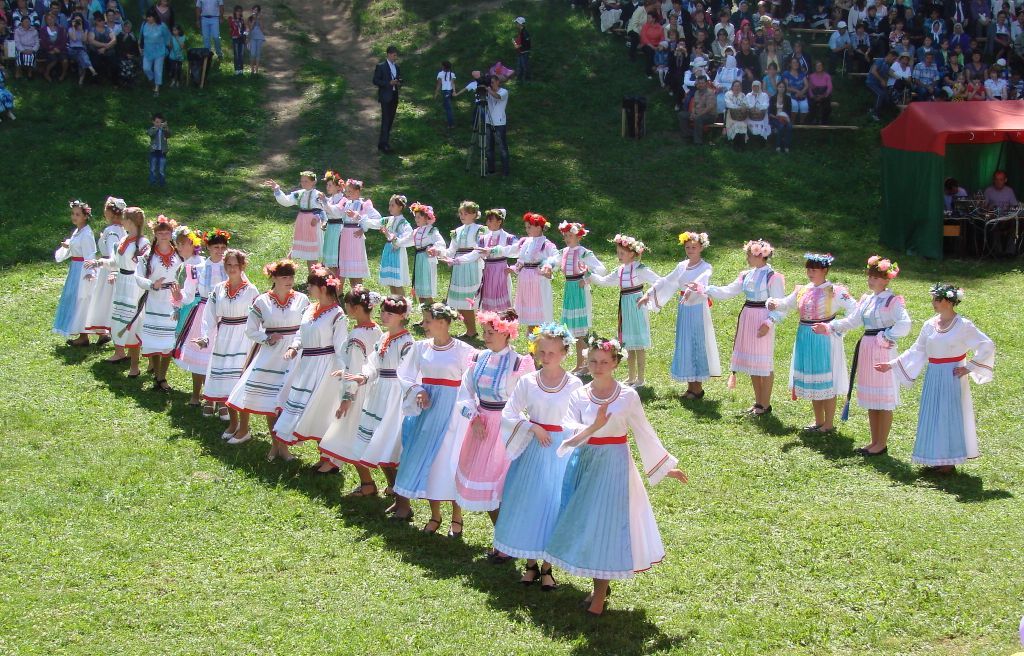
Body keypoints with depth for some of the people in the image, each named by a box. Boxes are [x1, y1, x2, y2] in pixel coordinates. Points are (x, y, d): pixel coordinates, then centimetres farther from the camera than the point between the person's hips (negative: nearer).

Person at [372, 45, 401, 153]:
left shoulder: (397, 67, 14)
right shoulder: (381, 67, -5)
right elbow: (375, 81, -9)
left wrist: (399, 84, 0)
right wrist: (389, 83, -19)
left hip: (394, 96, 7)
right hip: (385, 97, -7)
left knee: (390, 120, 7)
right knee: (385, 120, -13)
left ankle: (383, 143, 13)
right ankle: (384, 144, -17)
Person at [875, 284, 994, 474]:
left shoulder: (963, 325, -11)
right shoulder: (930, 325, 5)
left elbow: (987, 346, -10)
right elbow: (916, 352, 11)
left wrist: (969, 367, -11)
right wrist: (891, 365, 6)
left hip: (952, 378, -6)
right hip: (933, 378, 6)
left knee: (950, 416, 1)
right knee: (931, 416, 8)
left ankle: (950, 461, 10)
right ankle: (935, 460, 17)